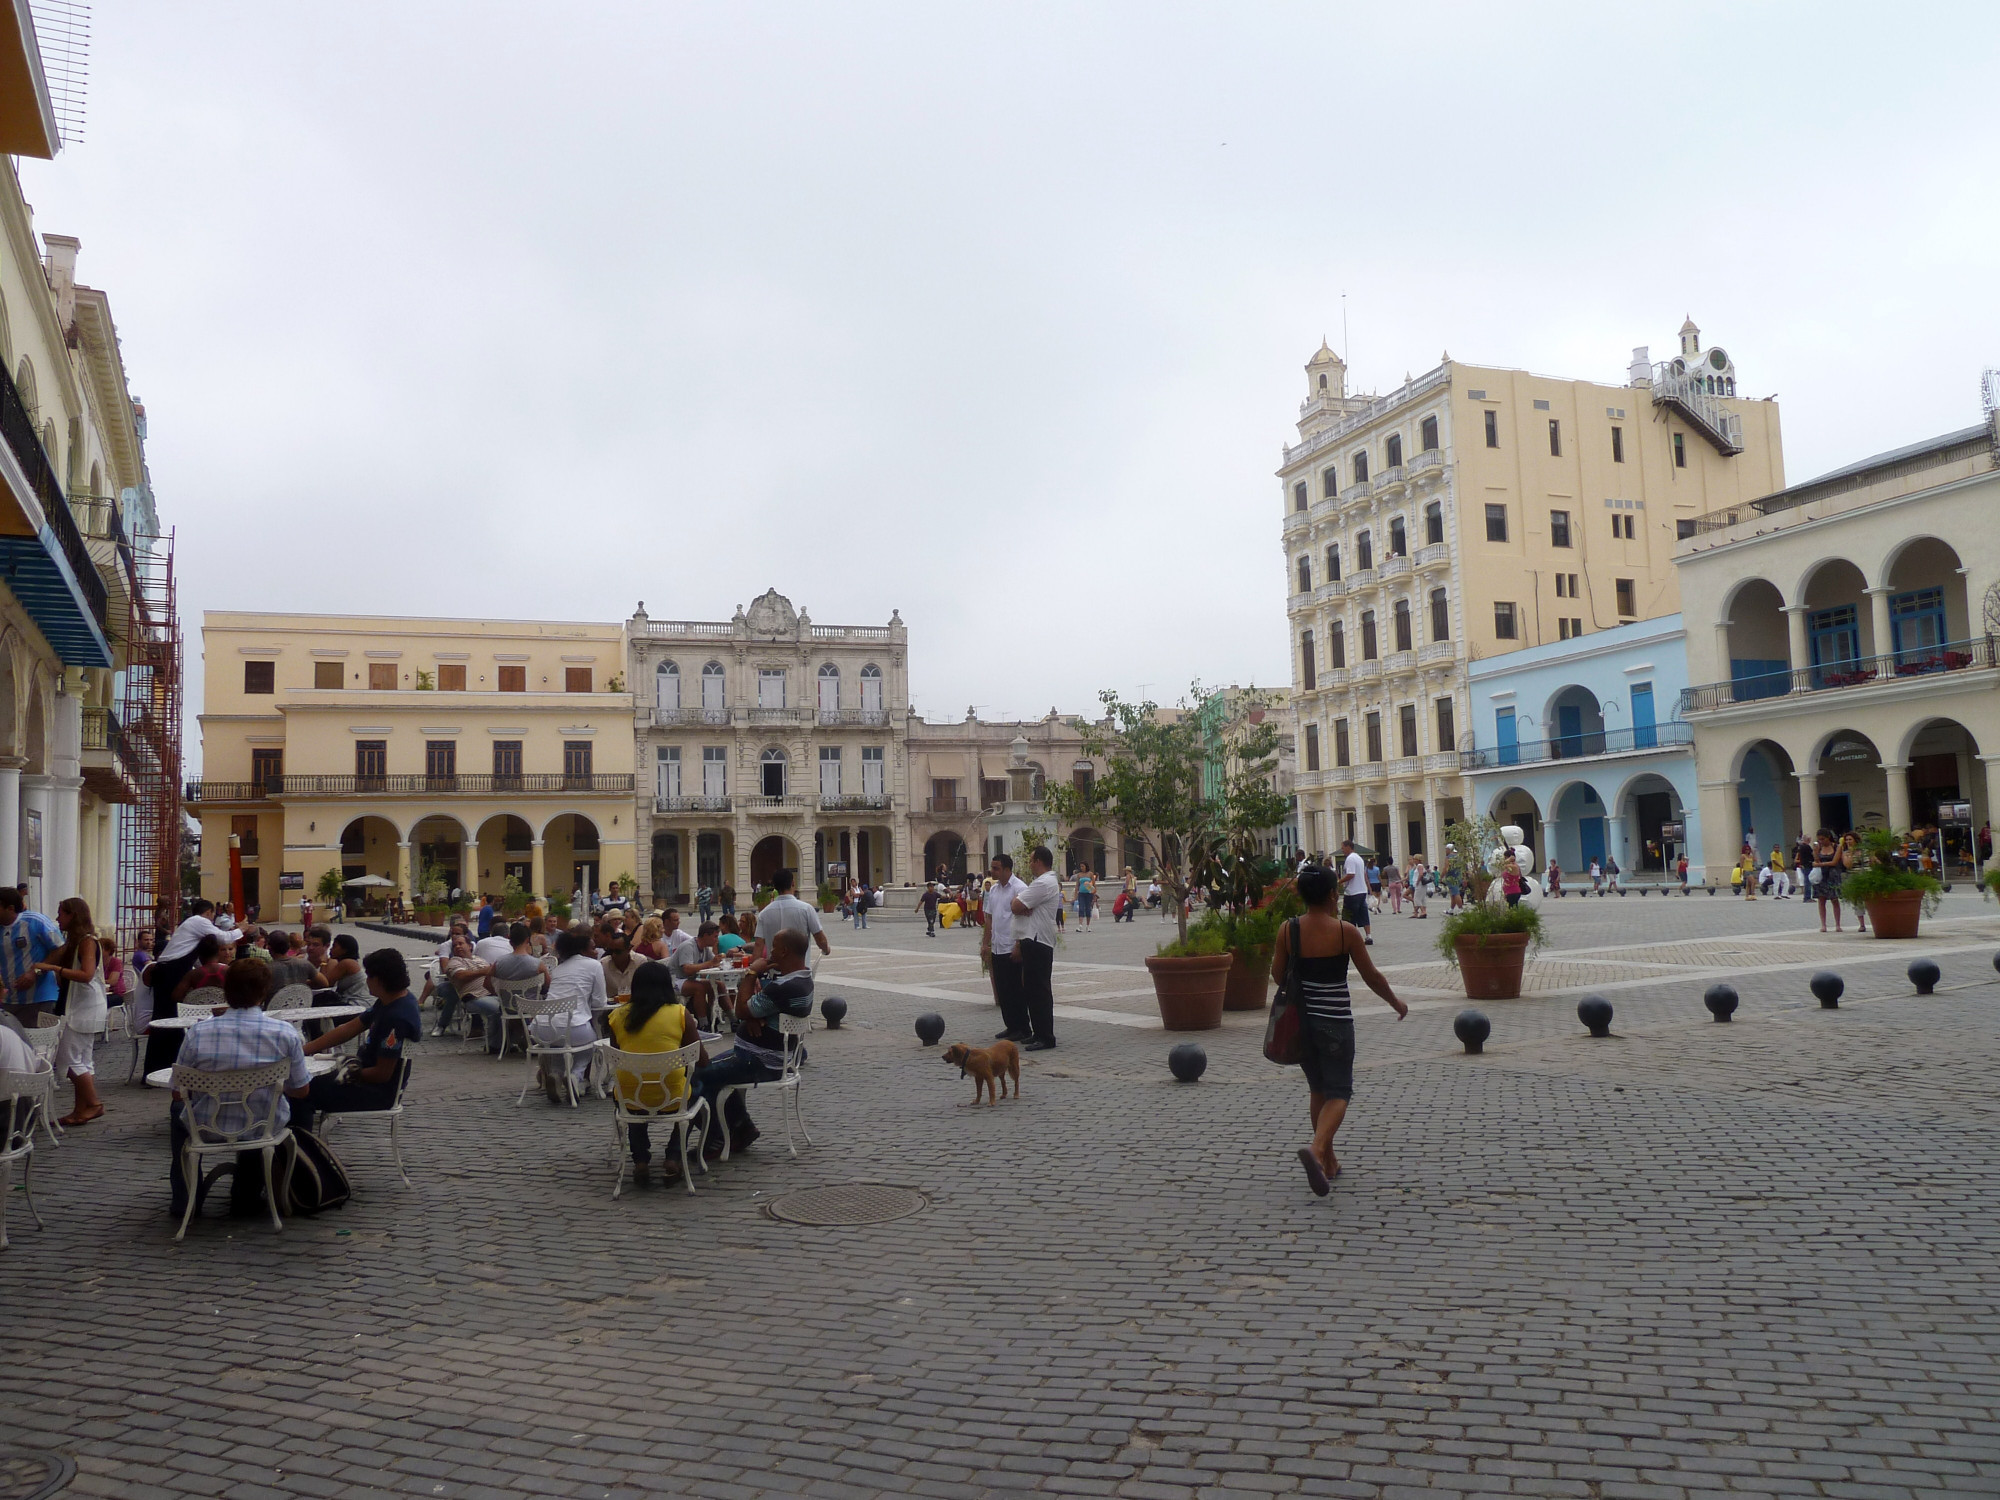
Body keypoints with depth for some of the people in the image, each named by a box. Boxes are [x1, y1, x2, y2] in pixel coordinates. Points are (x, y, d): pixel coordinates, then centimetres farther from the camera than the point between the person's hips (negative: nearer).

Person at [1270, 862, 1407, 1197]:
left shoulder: (1288, 931, -4)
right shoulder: (1346, 931, -10)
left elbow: (1278, 975, 3)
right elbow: (1372, 976, -3)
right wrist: (1396, 1003, 13)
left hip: (1301, 1018, 4)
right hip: (1335, 1021, -4)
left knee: (1319, 1090, 19)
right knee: (1338, 1092, 2)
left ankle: (1328, 1162, 25)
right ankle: (1317, 1148, -24)